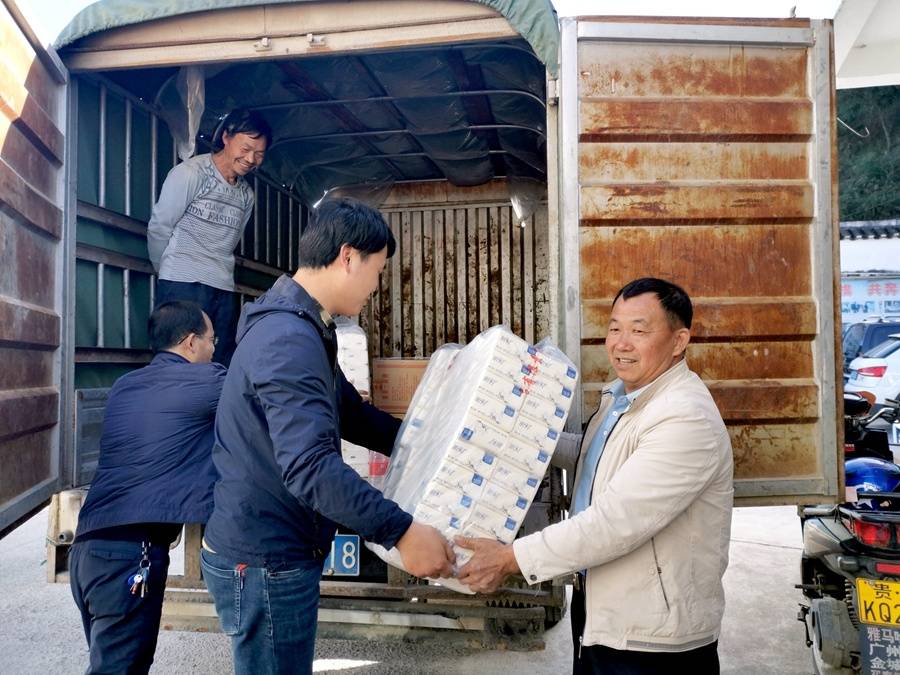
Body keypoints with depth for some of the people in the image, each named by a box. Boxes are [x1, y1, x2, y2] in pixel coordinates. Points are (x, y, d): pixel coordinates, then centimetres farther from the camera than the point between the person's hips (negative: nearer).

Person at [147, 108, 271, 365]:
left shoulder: (247, 194, 14)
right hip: (183, 286, -6)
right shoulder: (190, 173, -4)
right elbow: (159, 228, 0)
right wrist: (168, 271, 11)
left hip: (224, 289, 6)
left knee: (225, 367, 3)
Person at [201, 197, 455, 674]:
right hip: (265, 561, -10)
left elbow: (354, 415, 19)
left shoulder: (300, 329, 12)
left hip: (276, 551, 10)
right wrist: (400, 531, -32)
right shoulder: (289, 339, -25)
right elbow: (311, 467, -34)